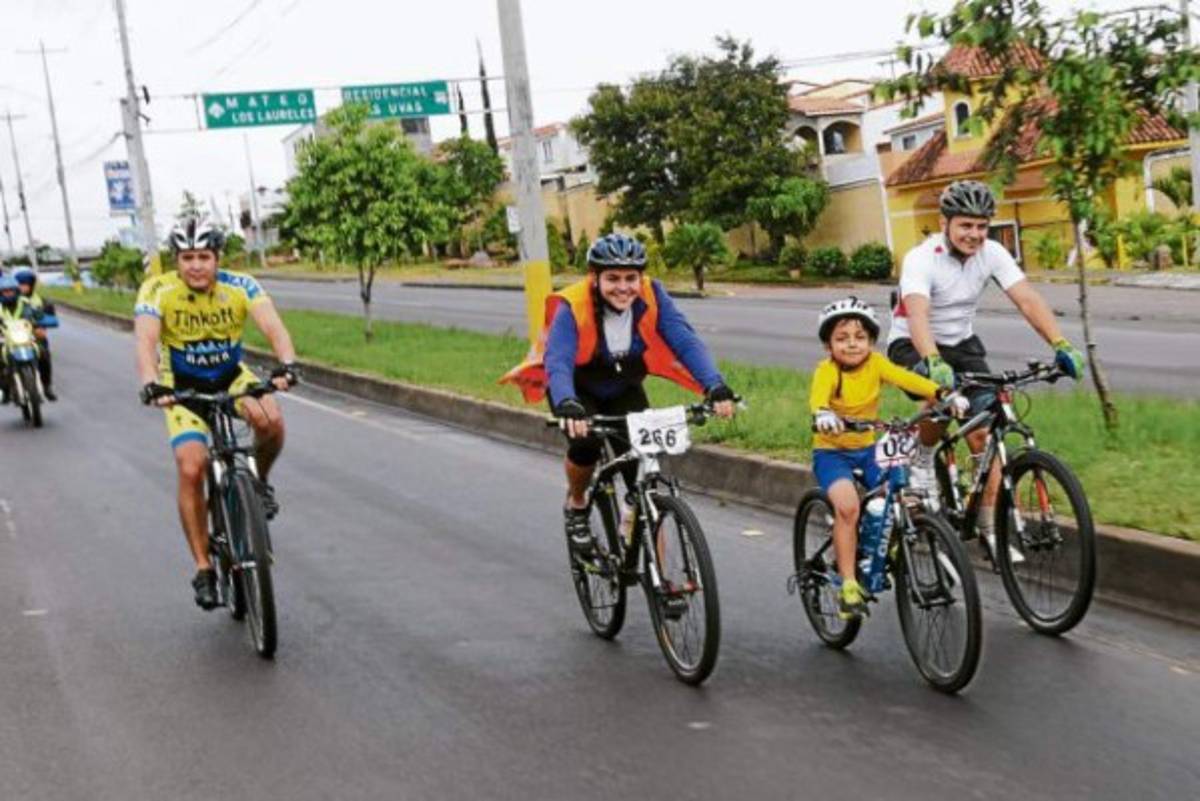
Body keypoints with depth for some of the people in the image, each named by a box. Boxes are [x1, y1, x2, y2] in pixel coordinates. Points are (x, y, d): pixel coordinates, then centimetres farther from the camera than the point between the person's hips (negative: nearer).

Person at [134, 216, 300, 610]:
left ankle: (259, 482, 4)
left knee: (271, 421, -30)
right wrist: (151, 384, -55)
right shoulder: (158, 292, -22)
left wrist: (287, 363, -52)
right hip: (183, 386, -1)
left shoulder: (240, 286, -19)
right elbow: (145, 343, -35)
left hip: (232, 376, 1)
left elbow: (273, 327, -32)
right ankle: (204, 570, -7)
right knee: (191, 469, -19)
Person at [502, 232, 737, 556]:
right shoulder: (573, 306, -32)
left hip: (624, 391, 2)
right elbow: (558, 362, -44)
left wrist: (715, 387, -50)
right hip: (579, 390, -2)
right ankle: (576, 505, 4)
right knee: (586, 442, -28)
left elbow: (686, 341, -34)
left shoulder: (652, 296, -25)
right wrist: (568, 406, -64)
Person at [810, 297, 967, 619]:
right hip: (831, 451, -4)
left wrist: (944, 393, -40)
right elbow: (818, 396, -37)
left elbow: (906, 378, -23)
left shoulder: (875, 363, -7)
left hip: (867, 449, 4)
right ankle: (848, 585, -18)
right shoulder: (827, 370, -16)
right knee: (847, 505, -28)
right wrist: (822, 414, -61)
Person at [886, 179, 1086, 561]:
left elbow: (1027, 299, -23)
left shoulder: (992, 254, -13)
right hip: (912, 345, -4)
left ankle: (990, 529, 0)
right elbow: (917, 314, -41)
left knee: (984, 432, -9)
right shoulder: (921, 259, -26)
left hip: (962, 343, 4)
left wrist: (1061, 345, -38)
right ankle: (923, 461, -7)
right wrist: (933, 362, -60)